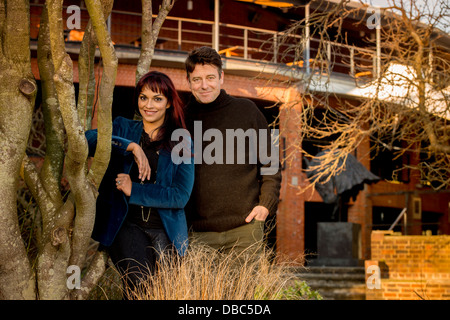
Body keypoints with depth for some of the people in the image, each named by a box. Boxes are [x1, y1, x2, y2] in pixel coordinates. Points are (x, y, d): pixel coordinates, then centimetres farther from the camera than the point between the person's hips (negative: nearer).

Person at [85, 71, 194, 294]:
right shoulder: (123, 128, 10)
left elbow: (180, 197, -1)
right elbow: (88, 139, -10)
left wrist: (134, 190, -6)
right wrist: (130, 146, -19)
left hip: (166, 230, 1)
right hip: (126, 225, -1)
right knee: (142, 285, -23)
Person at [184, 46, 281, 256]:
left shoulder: (246, 111, 7)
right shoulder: (182, 118, 8)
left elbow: (270, 163, 11)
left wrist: (266, 204, -1)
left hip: (245, 225, 0)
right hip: (198, 231, 1)